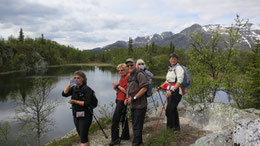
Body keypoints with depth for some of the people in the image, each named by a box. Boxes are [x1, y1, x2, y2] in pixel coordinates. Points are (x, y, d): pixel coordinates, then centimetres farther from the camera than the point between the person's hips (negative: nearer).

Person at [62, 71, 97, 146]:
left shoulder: (87, 89, -14)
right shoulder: (74, 88, 6)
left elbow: (87, 103, -20)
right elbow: (64, 94, -6)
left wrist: (75, 101, -21)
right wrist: (69, 84, -14)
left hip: (85, 116, -7)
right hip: (76, 115, 7)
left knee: (83, 137, -7)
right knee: (82, 135, 20)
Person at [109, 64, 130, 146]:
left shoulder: (127, 78, -15)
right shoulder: (122, 78, 14)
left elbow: (126, 91, -21)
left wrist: (118, 86, -15)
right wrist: (116, 87, 3)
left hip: (122, 101, -10)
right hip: (119, 100, 10)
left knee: (115, 120, -9)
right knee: (123, 118, 18)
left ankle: (115, 139, -2)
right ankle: (125, 136, 30)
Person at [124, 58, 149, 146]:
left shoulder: (139, 75, -11)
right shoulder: (129, 77, 16)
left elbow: (144, 88, -20)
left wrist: (133, 98, -19)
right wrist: (127, 98, 9)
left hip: (140, 105, -9)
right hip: (132, 105, 9)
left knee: (137, 126, -2)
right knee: (134, 124, 19)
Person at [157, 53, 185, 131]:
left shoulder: (178, 68, -9)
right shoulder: (170, 69, 17)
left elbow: (179, 81, -19)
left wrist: (172, 90, -27)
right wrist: (160, 87, 19)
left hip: (176, 92, -8)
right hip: (170, 91, 8)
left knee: (169, 110, -11)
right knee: (173, 110, 12)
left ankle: (170, 127, -1)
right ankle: (176, 126, 23)